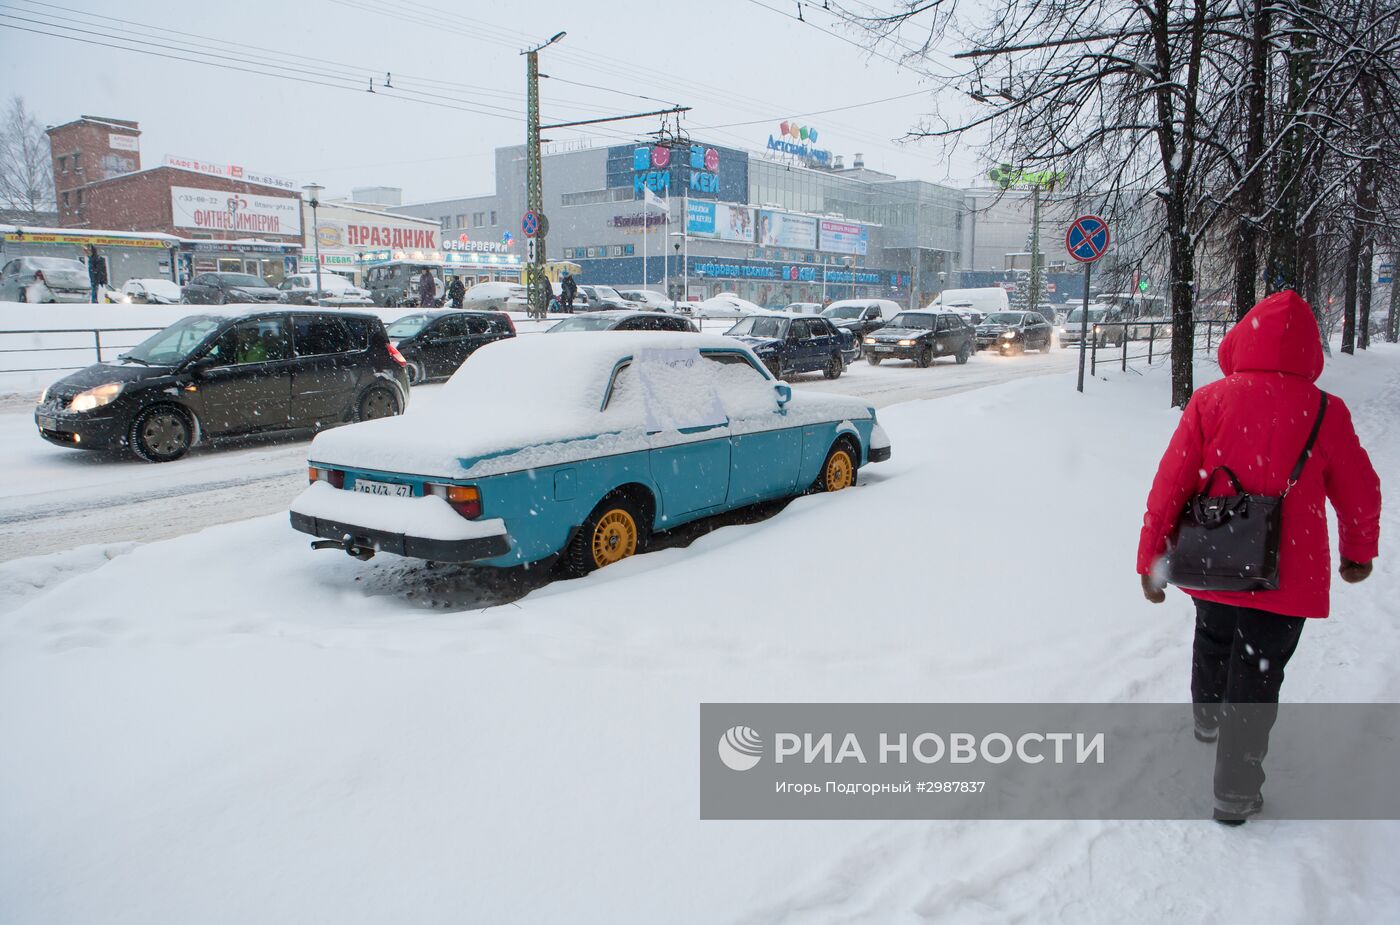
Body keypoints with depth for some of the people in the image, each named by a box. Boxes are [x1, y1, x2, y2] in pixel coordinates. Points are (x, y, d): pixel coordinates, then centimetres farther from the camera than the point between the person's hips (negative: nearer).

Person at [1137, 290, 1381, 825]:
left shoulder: (1210, 401, -10)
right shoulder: (1324, 413, -10)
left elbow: (1170, 484, -9)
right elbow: (1361, 495, 2)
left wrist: (1151, 558, 0)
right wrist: (1359, 554, 21)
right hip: (1285, 577, -2)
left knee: (1213, 639, 29)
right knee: (1255, 678, 10)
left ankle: (1208, 717, 54)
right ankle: (1235, 793, 18)